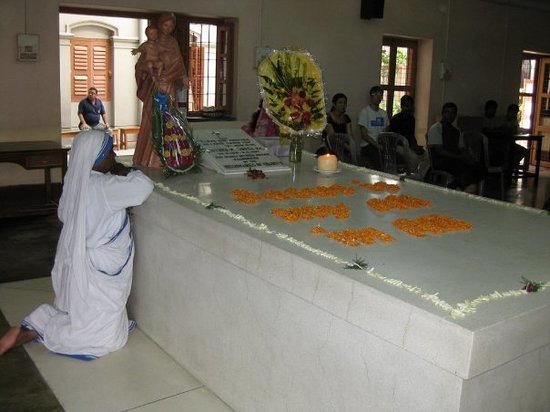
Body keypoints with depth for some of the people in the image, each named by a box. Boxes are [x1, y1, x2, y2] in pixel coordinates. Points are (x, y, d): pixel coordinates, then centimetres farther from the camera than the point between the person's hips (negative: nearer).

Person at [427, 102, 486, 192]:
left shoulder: (456, 132, 23)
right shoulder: (435, 128, 1)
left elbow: (463, 149, 16)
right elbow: (439, 151, -10)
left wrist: (469, 158, -8)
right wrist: (459, 157, -18)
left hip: (456, 160, 7)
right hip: (440, 161, -7)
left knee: (481, 169, -18)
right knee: (464, 167, -36)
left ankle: (452, 187, -18)